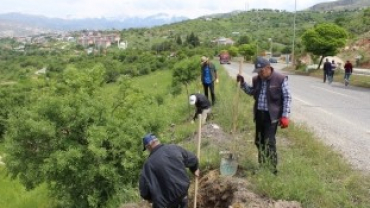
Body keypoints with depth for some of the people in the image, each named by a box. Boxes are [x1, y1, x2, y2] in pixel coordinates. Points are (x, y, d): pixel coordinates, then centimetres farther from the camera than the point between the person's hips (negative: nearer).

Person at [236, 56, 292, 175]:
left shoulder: (280, 79, -12)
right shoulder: (256, 79, 5)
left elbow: (287, 98, -9)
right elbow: (251, 92, 22)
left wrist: (285, 116, -14)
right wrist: (243, 83, 6)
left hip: (272, 116, -6)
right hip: (259, 114, 6)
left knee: (269, 142, -9)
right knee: (259, 141, 14)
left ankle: (272, 169, 1)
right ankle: (262, 165, 29)